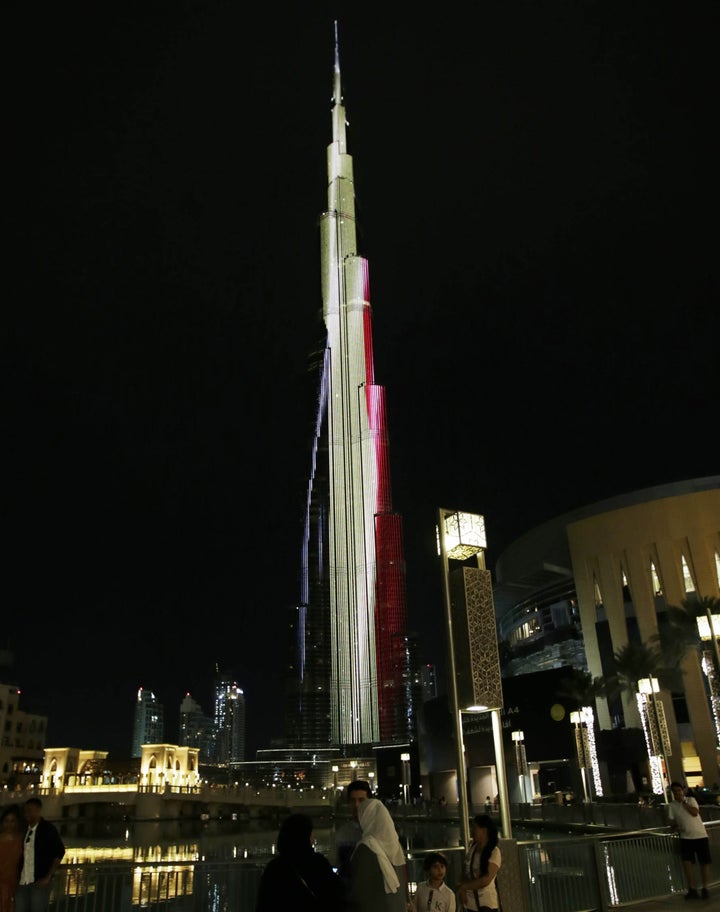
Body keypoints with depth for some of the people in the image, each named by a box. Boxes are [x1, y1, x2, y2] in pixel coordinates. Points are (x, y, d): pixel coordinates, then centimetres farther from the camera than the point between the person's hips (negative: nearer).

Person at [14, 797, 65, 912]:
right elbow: (20, 854, 18)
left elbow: (59, 853, -7)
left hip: (40, 882, -5)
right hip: (22, 881, 5)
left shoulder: (48, 829, -5)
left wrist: (48, 877, -11)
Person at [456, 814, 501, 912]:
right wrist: (462, 889, -9)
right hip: (470, 903, 6)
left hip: (487, 903, -6)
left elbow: (486, 880, -19)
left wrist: (463, 886, -11)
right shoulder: (472, 847, 5)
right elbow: (467, 872, 10)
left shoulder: (494, 852, -14)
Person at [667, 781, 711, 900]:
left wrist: (683, 802, -14)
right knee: (687, 862, -12)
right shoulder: (672, 805, 2)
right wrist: (675, 828, -16)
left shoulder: (690, 800, 0)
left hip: (701, 835, 0)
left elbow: (695, 812, -16)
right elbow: (672, 823, 5)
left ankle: (705, 889, 16)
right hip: (686, 837, 1)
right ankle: (692, 890, -8)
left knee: (704, 863, 2)